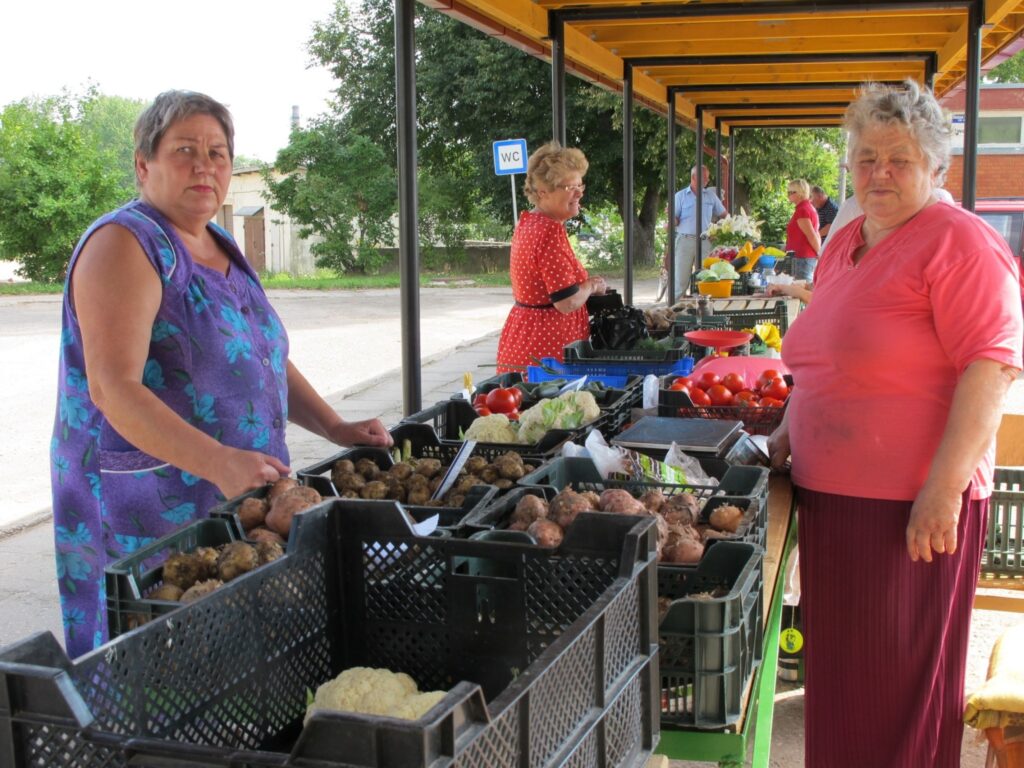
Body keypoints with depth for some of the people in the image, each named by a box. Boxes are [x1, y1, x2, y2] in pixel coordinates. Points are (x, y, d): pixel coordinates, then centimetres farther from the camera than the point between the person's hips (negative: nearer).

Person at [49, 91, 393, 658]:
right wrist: (219, 463, -34)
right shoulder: (124, 245, -12)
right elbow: (113, 388, -23)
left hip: (239, 502, 8)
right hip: (151, 508, -8)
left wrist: (333, 427, 7)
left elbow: (265, 357, 21)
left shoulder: (221, 249, 14)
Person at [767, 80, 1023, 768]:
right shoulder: (846, 242, 16)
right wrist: (791, 430, 17)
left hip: (912, 506, -8)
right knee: (840, 667, 16)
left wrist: (943, 487, -25)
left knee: (898, 679, 3)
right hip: (831, 492, 8)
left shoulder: (958, 241, -11)